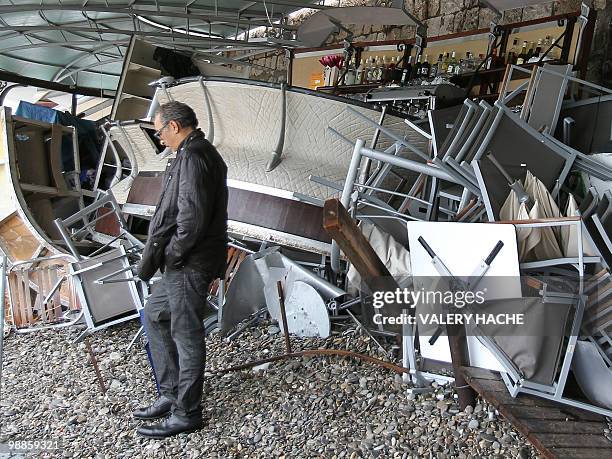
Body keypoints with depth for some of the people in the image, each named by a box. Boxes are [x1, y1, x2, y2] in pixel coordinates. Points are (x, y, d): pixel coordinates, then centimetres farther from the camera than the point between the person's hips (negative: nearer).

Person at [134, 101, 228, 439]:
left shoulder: (193, 157, -16)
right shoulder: (201, 153, 17)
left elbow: (192, 218, -25)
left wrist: (170, 255, -14)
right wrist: (155, 254, 13)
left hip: (190, 264, -11)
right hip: (184, 263, 11)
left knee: (186, 334, -1)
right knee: (154, 315, 20)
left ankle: (186, 413, 13)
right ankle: (170, 395, 28)